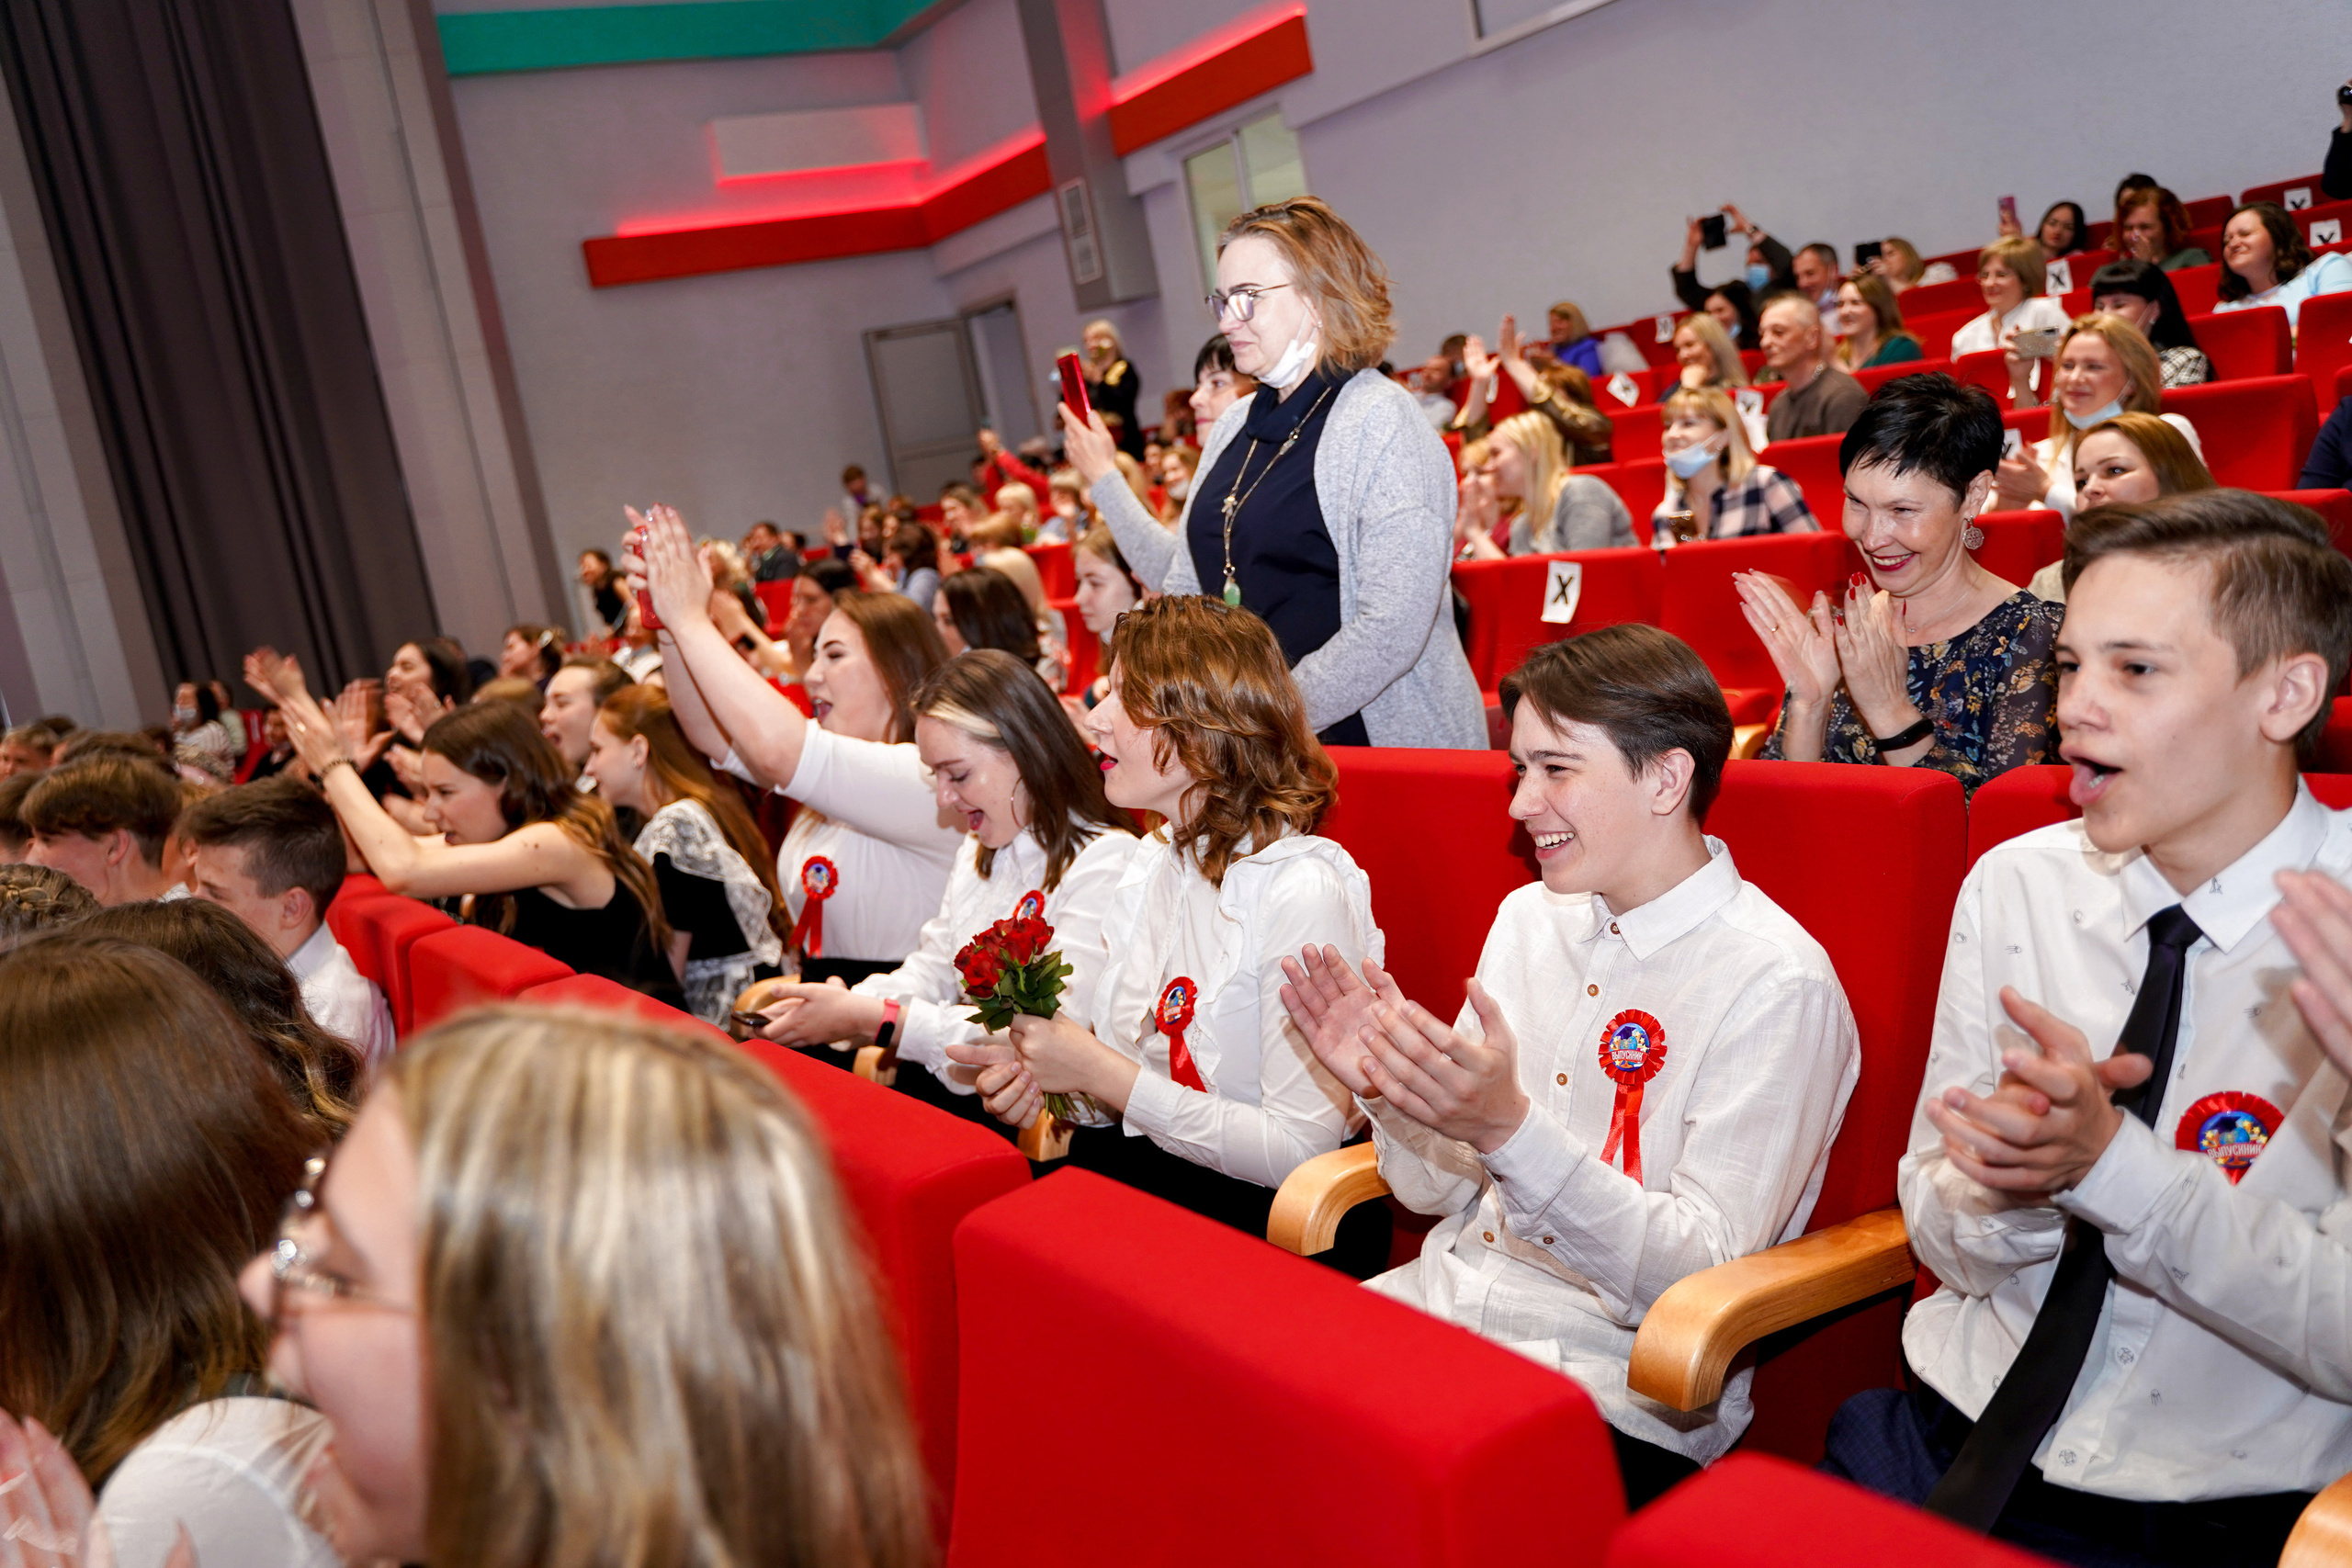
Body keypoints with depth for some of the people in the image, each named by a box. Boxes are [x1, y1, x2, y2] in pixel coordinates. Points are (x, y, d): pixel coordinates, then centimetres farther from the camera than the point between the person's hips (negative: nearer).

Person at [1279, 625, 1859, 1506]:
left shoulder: (1775, 985, -11)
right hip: (1446, 1304, 6)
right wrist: (1383, 1090, -8)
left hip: (1612, 1394, -6)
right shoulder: (1530, 916, 9)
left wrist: (1510, 1129, -29)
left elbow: (1707, 1277, -17)